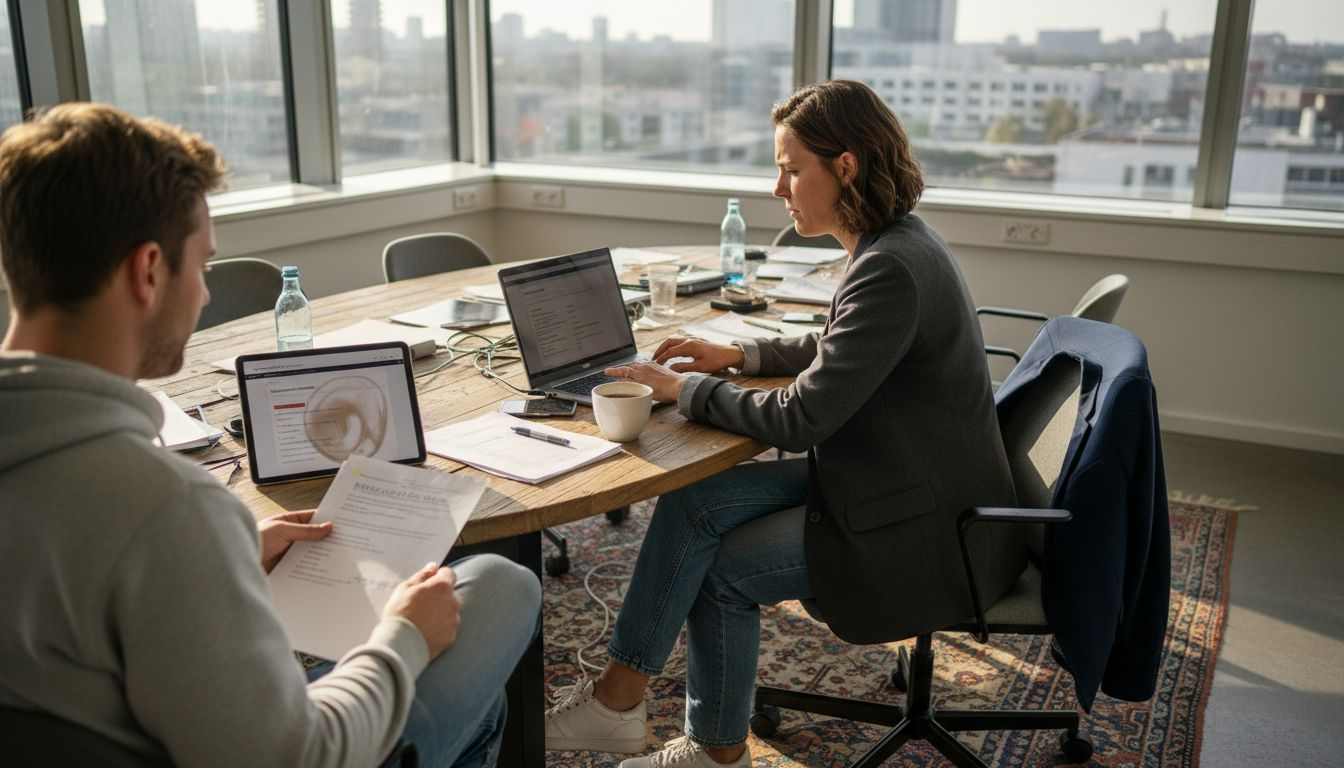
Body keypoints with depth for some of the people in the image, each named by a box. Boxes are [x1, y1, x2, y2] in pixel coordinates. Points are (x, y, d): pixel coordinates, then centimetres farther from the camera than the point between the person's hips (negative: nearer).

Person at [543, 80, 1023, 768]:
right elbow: (834, 348, 23)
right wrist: (737, 355, 11)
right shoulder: (893, 243, 5)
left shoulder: (890, 269, -25)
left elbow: (799, 420, -24)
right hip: (890, 478, 9)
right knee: (693, 500, -2)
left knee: (723, 566, -7)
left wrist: (682, 388, -12)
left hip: (928, 530, -9)